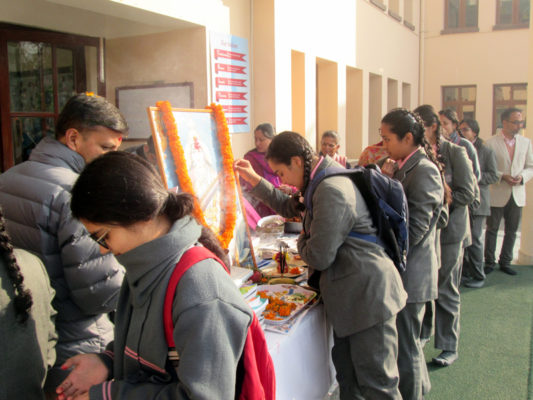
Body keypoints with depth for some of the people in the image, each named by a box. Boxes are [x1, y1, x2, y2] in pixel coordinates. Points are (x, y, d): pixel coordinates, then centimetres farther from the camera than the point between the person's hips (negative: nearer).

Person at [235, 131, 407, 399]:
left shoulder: (330, 191, -24)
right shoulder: (327, 175, 9)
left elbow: (318, 257, -22)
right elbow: (288, 207, 23)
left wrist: (302, 241, 1)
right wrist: (254, 179, 15)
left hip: (368, 294, -10)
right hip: (350, 295, 10)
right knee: (346, 373, 21)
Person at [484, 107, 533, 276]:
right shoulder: (491, 143, -6)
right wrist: (502, 176, -19)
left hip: (517, 195, 4)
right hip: (497, 194, -4)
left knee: (511, 231, 11)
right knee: (492, 230, 6)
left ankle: (505, 262, 24)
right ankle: (489, 262, 18)